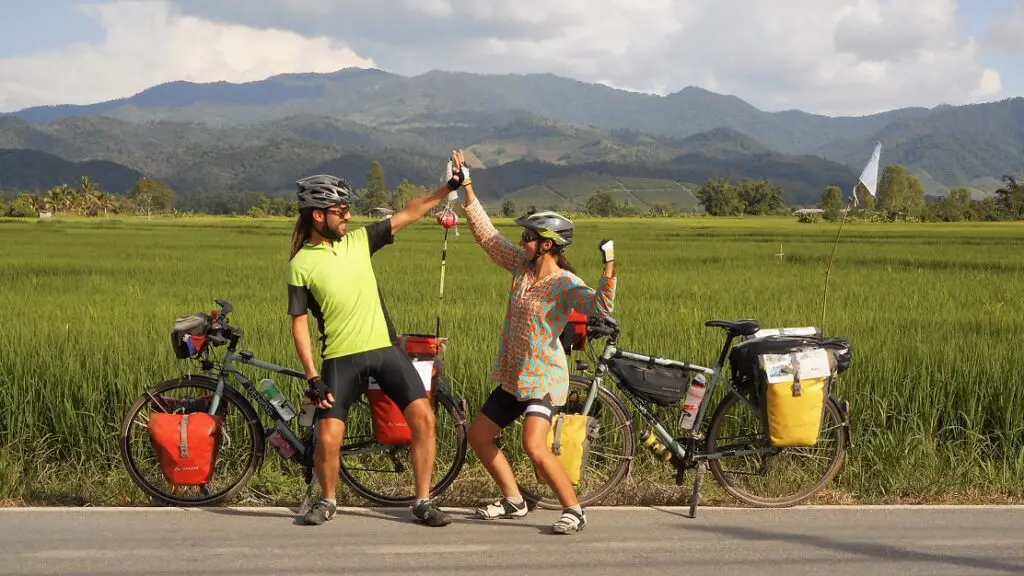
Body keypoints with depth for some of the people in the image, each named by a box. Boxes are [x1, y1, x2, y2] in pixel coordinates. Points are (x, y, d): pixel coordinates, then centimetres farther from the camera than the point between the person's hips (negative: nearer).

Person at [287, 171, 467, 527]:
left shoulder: (359, 240, 7)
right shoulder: (300, 264, -4)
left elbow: (408, 214, 9)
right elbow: (299, 324, -4)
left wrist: (448, 188, 0)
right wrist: (313, 378, -10)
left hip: (385, 347, 3)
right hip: (340, 358, -3)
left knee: (423, 418, -9)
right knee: (328, 438, -10)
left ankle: (423, 502, 4)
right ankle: (328, 501, 19)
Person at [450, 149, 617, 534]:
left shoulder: (565, 285, -17)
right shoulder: (522, 267, 3)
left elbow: (600, 307, -33)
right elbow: (487, 234, 8)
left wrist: (609, 272, -48)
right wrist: (466, 187, 8)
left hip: (543, 379, -8)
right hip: (512, 377, 9)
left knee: (534, 446, -24)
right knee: (479, 435, 13)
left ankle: (574, 510, -10)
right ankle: (513, 501, 27)